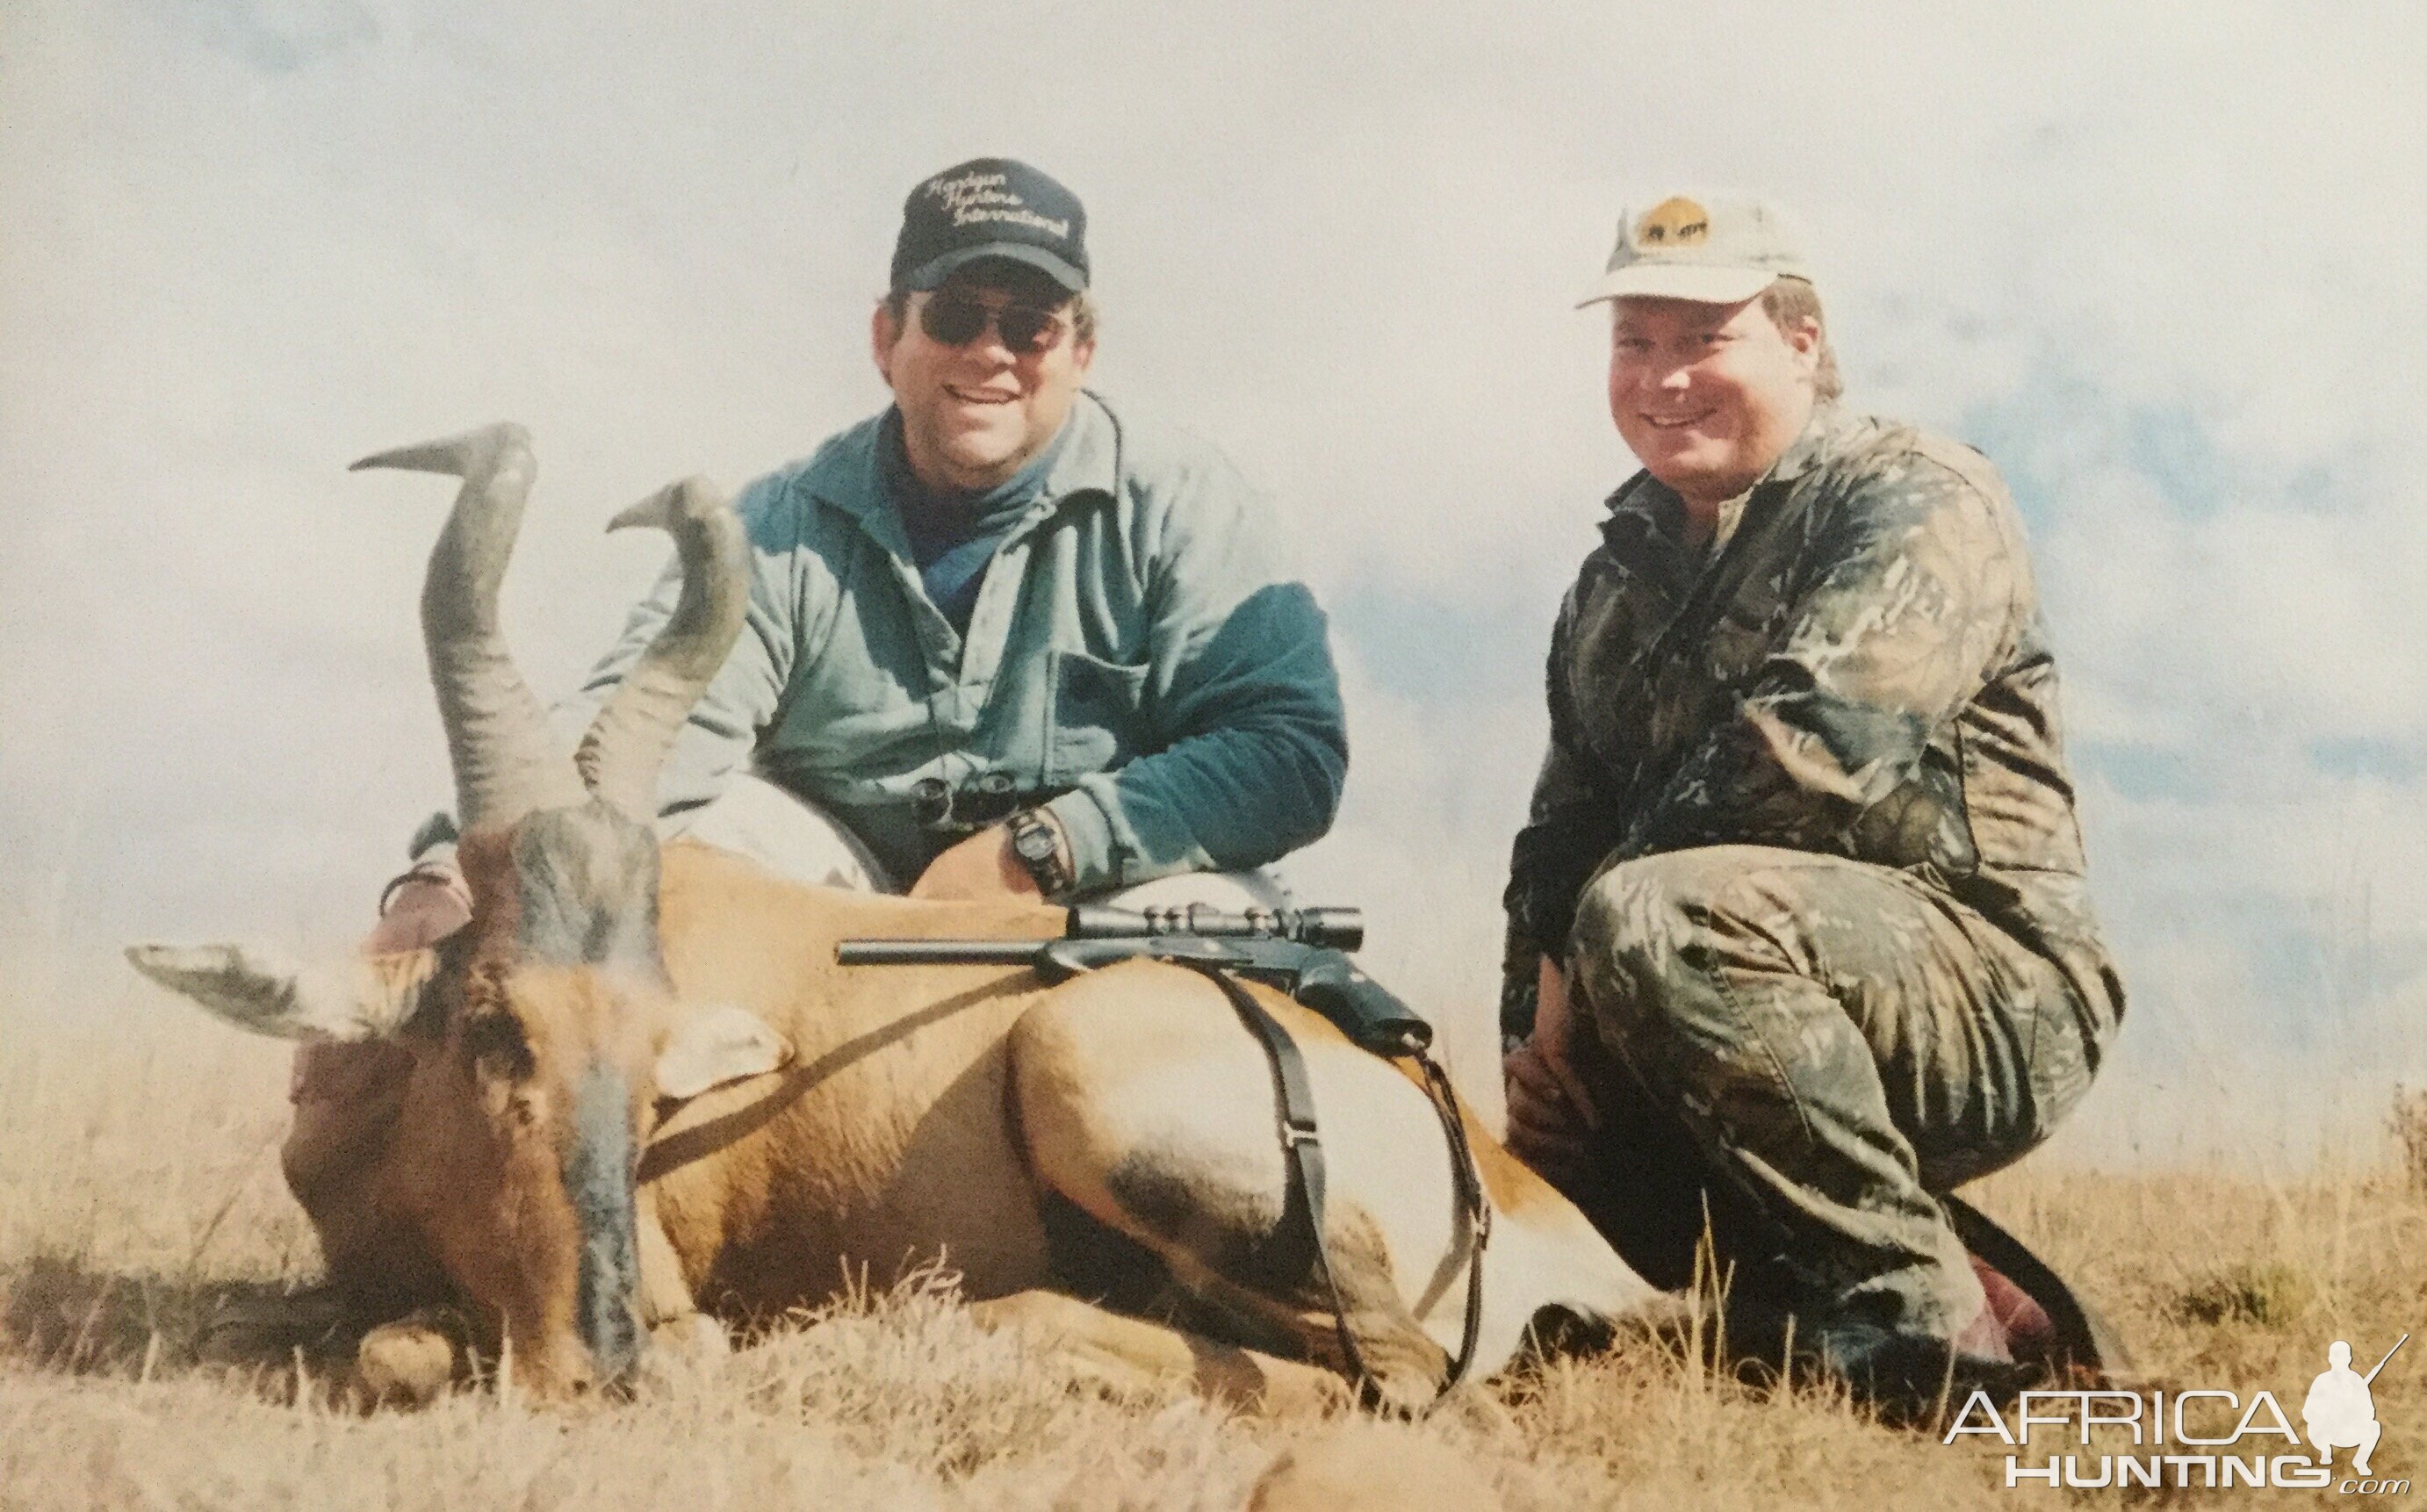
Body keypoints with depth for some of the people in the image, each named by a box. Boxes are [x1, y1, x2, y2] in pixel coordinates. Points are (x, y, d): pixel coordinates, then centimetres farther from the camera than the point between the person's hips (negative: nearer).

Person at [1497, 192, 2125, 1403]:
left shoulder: (1913, 502, -7)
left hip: (1990, 997, -8)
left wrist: (1584, 956, -18)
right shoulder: (1617, 578, 18)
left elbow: (1812, 751, -23)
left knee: (1659, 918, -33)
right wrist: (1540, 1019, -3)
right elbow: (1562, 835, 17)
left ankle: (1915, 1319, -23)